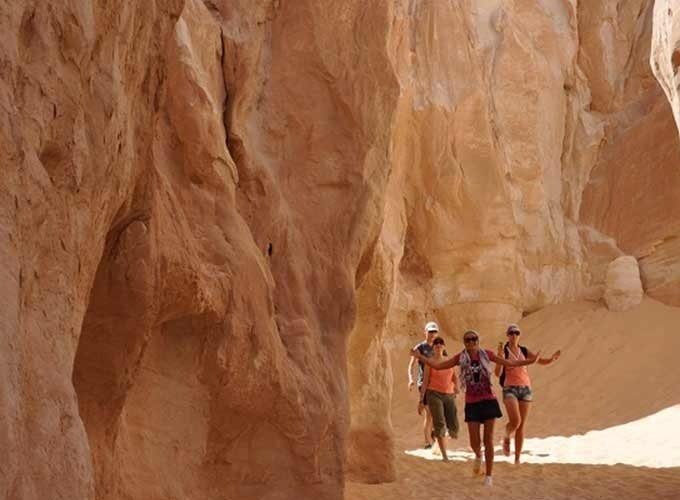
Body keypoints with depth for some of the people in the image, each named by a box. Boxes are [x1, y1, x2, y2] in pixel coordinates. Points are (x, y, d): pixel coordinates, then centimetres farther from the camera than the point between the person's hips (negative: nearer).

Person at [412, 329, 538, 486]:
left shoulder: (486, 354, 0)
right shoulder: (461, 357, 1)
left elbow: (509, 363, 5)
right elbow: (437, 366, 3)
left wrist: (529, 361, -2)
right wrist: (420, 357, -4)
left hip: (488, 401, 0)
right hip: (472, 403, 0)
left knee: (488, 440, 1)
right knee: (474, 442, -4)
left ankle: (489, 475, 12)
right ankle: (478, 456, 34)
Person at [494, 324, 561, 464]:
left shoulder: (524, 351, 10)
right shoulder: (503, 351, -3)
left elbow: (542, 361, 9)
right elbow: (498, 373, -11)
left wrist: (552, 359, -13)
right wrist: (501, 357, -25)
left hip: (525, 389, 4)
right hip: (510, 389, -4)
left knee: (521, 426, 4)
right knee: (515, 421, -24)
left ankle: (517, 459, 10)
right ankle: (506, 438, 10)